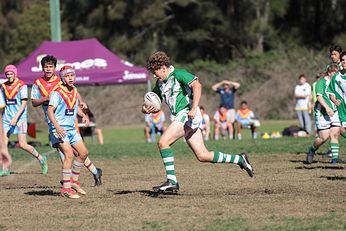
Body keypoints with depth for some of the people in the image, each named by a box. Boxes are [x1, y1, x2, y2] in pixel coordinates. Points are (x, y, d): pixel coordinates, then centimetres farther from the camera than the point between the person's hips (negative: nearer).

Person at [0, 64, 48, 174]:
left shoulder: (22, 85, -8)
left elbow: (24, 103, -14)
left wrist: (16, 117, -22)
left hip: (20, 118, -5)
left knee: (22, 144, -8)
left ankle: (41, 158, 13)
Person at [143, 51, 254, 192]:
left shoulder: (178, 74, -8)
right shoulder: (160, 83, 18)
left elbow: (196, 85, -21)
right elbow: (152, 103, 22)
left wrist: (194, 108, -29)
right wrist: (146, 109, -3)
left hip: (187, 115, -9)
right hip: (179, 118, 9)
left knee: (163, 142, -19)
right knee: (202, 156, 4)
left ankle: (171, 181, -17)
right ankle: (240, 159, 14)